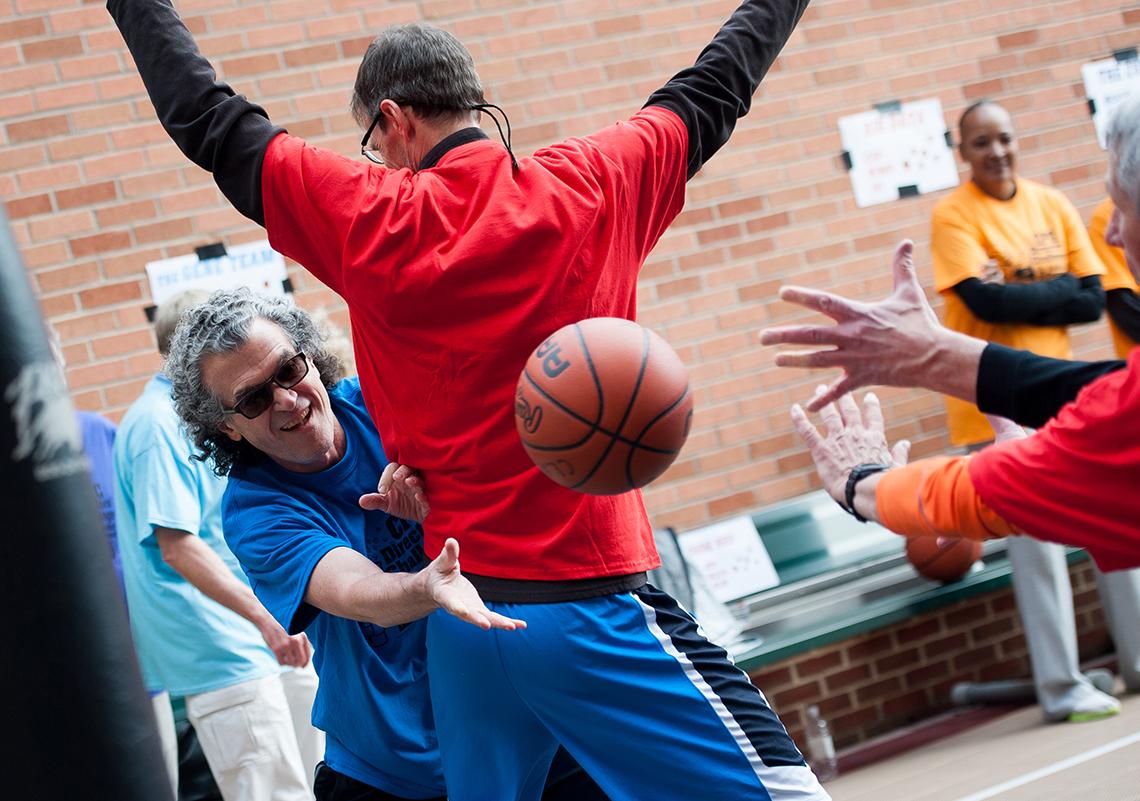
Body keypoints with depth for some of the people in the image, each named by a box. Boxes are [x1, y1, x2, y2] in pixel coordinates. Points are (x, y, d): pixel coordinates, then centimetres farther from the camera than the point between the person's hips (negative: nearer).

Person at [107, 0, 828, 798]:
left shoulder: (366, 220, 0)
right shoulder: (591, 186, -2)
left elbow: (205, 118, 11)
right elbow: (713, 92, 14)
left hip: (461, 615, 3)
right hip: (592, 604, -3)